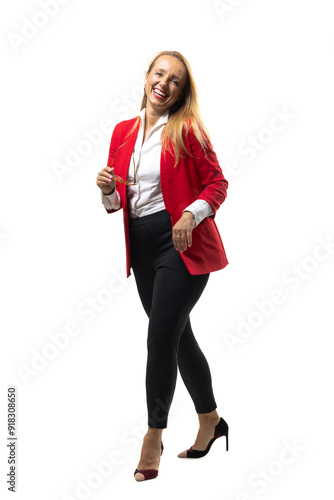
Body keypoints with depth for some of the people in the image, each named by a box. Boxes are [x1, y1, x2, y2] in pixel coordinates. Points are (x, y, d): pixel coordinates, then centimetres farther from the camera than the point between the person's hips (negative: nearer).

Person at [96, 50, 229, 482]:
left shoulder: (187, 130, -3)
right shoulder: (123, 132, 11)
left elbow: (217, 182, -4)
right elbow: (116, 202, 16)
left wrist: (191, 215, -20)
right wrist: (107, 190, -6)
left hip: (180, 244, -6)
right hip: (141, 245, 6)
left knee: (160, 337, -11)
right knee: (178, 335, 15)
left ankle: (154, 436, 4)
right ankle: (210, 420, 32)